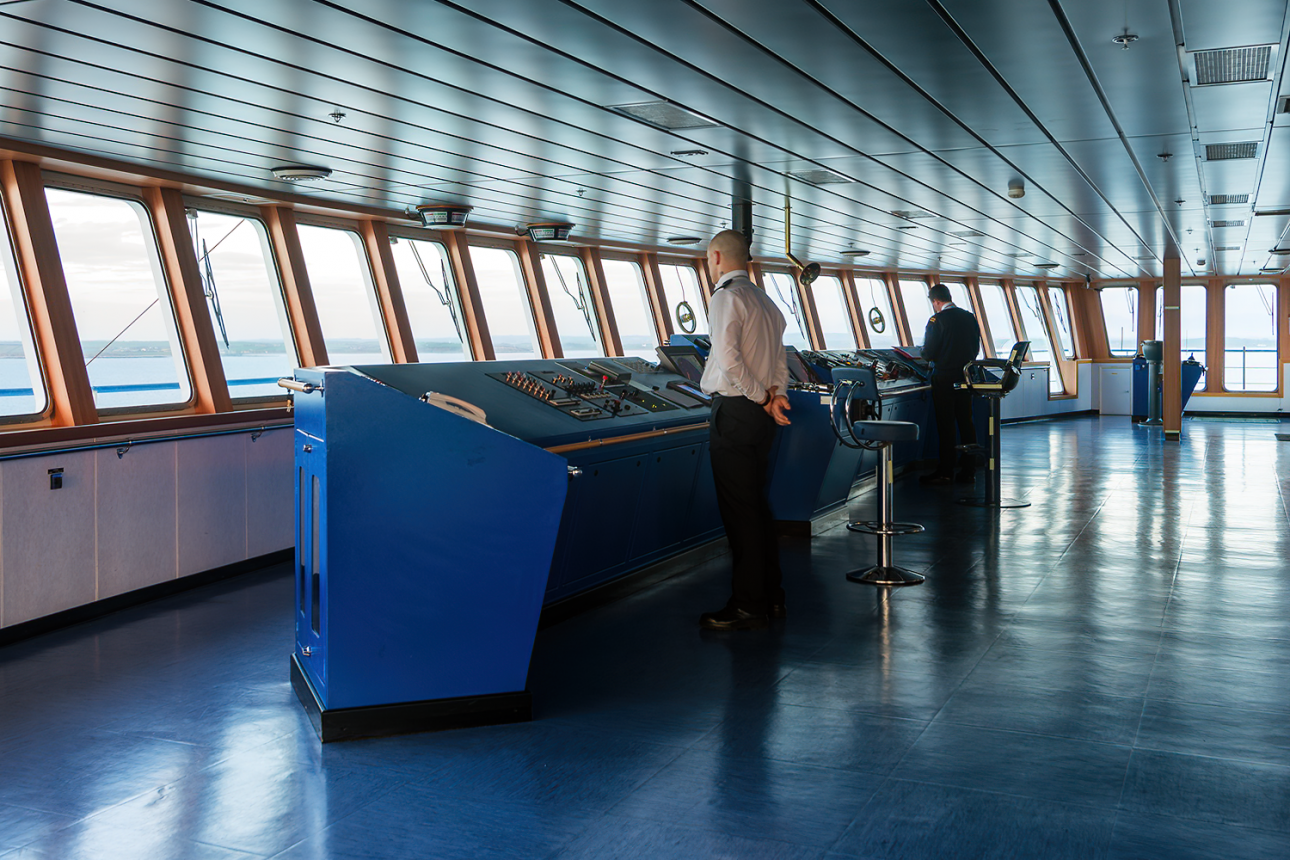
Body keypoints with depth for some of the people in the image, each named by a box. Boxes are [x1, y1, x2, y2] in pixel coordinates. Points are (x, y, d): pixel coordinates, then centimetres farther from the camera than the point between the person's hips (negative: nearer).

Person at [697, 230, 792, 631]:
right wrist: (777, 395, 0)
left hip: (735, 412, -9)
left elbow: (728, 357, -22)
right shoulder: (765, 300, 18)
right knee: (757, 504, 16)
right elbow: (780, 359, 14)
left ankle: (747, 607, 1)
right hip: (761, 416, 9)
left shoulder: (727, 297, -11)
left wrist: (760, 396, -13)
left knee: (739, 511, -4)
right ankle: (771, 597, 22)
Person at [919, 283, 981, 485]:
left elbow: (929, 352, -14)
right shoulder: (969, 317, 6)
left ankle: (945, 472, 2)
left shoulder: (937, 320, -14)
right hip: (965, 376, 6)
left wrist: (926, 354, 8)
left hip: (944, 378, -6)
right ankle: (968, 470, 13)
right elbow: (976, 348, 11)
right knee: (966, 423, 10)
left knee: (945, 426, -1)